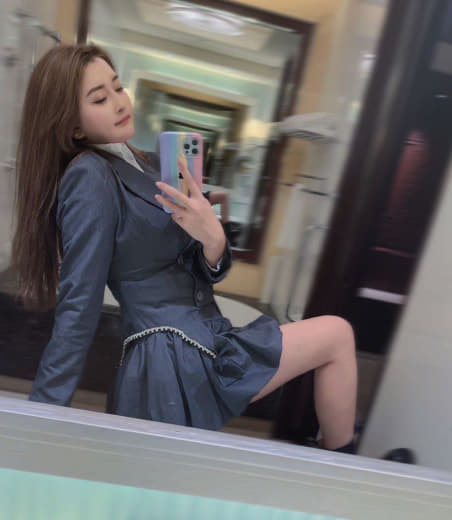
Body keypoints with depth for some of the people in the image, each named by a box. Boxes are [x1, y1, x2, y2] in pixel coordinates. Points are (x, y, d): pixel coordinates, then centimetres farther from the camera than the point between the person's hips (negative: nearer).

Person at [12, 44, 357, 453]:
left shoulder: (141, 163, 12)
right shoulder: (90, 177, -13)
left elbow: (200, 273, 9)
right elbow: (78, 308, -15)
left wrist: (213, 240, -13)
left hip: (197, 343, 8)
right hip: (180, 364, -8)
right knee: (336, 334, -3)